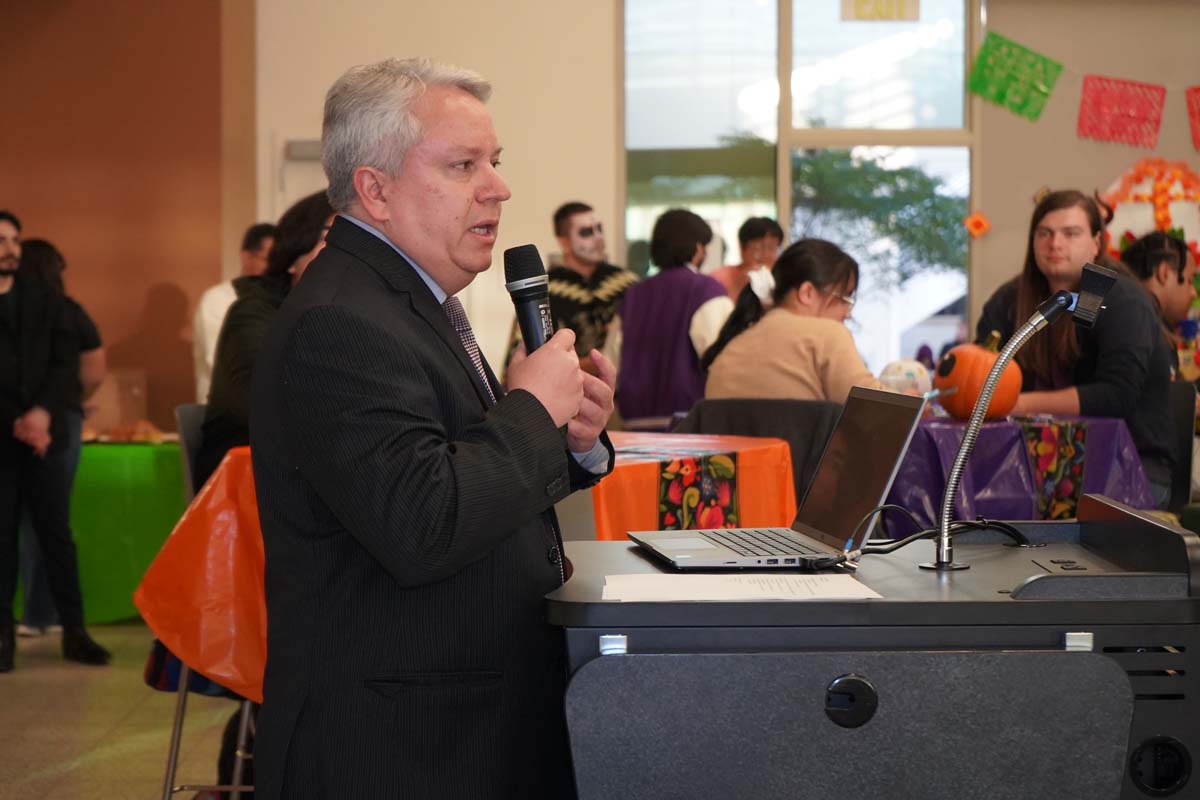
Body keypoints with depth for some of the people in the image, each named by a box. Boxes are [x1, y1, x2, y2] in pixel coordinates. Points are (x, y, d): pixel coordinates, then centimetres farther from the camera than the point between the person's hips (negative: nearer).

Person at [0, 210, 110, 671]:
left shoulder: (45, 301, 10)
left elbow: (66, 361, 3)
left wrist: (43, 412, -13)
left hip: (41, 433, 2)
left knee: (57, 534, 2)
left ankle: (74, 631, 6)